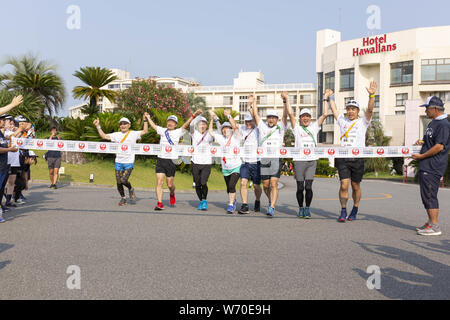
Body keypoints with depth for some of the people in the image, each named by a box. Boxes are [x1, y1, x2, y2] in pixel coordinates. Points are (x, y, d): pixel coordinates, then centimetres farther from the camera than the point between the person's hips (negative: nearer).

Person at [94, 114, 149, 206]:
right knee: (118, 182, 3)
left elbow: (145, 131, -6)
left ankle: (131, 189, 16)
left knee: (123, 180, -16)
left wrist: (145, 120, -11)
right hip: (118, 162, 4)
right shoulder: (116, 135, 10)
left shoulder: (134, 134, 2)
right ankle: (123, 198, 22)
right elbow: (104, 136, 10)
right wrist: (98, 126, 7)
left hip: (129, 162, -4)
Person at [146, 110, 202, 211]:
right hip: (161, 160, 2)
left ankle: (172, 194, 37)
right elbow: (153, 126, 27)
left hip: (171, 161, -2)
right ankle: (159, 203, -5)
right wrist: (148, 118, 38)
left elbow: (186, 125, -7)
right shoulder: (163, 131, 13)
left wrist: (193, 116, -18)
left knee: (169, 184, 4)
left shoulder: (178, 132, 5)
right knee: (159, 182, -7)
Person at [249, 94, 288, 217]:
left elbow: (285, 116, 0)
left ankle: (271, 208, -15)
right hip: (263, 159, 3)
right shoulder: (262, 127, 16)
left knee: (274, 184, -11)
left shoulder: (280, 128, 11)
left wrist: (285, 101, -8)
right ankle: (271, 200, 34)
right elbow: (255, 114, 19)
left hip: (276, 159, -3)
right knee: (266, 185, 8)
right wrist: (253, 102, 26)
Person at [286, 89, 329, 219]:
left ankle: (307, 208, 5)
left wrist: (326, 98, 12)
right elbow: (290, 114, -1)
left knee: (308, 186, -8)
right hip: (299, 160, -1)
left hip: (312, 160, 1)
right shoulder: (297, 128, 9)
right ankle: (301, 208, 19)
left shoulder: (314, 127, 15)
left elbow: (325, 114, 10)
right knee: (300, 187, 2)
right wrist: (286, 99, 2)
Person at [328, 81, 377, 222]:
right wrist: (330, 98, 36)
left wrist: (372, 95, -19)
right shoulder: (343, 121, 17)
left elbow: (370, 110, -7)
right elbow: (334, 109, 28)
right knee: (344, 185, -9)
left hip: (357, 159, -2)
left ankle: (354, 211, 21)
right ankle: (343, 212, -2)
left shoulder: (363, 122, 8)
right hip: (343, 159, 2)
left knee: (356, 186, 7)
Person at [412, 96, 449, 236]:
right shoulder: (433, 123, 17)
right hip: (426, 167, 10)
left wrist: (421, 156, -16)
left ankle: (435, 227, -4)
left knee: (429, 196, -8)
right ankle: (431, 223, 23)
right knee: (427, 196, 14)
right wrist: (423, 142, 11)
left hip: (433, 167, -10)